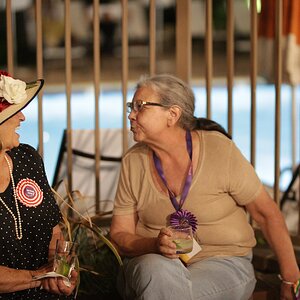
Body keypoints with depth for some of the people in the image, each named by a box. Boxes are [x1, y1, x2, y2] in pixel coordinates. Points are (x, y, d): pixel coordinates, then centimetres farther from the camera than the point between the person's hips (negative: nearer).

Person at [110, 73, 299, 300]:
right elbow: (119, 234, 2)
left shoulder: (219, 150, -10)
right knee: (156, 271, -35)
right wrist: (155, 245, -21)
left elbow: (267, 213, -3)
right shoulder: (133, 162, -2)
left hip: (222, 263, -2)